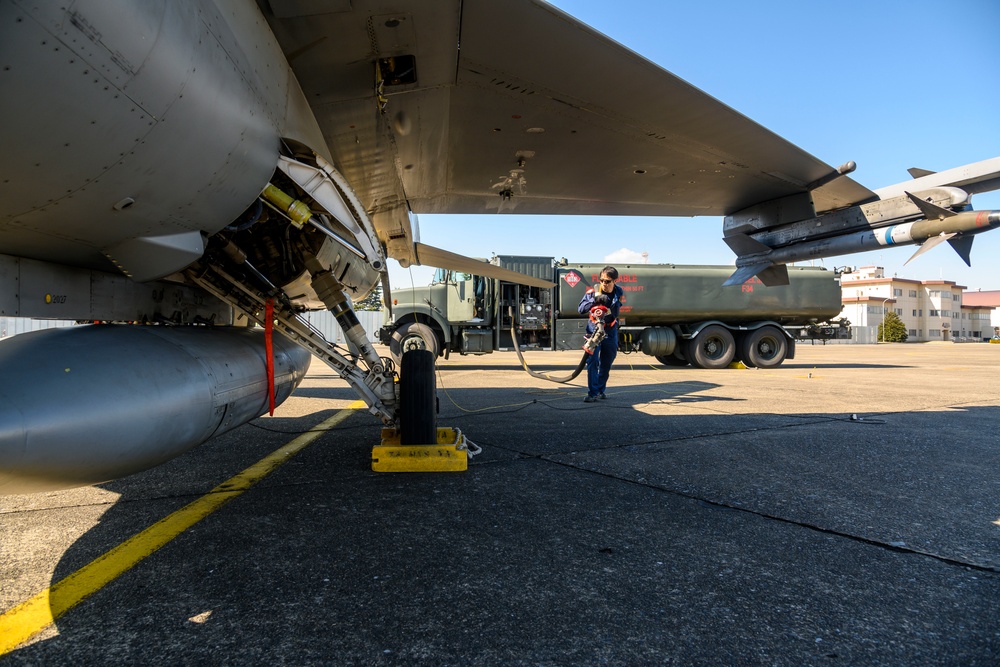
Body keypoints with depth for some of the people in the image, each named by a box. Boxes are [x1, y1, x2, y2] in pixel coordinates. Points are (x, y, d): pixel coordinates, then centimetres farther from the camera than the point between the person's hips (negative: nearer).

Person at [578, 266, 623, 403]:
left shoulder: (619, 293, -3)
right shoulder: (593, 291, -11)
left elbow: (615, 313, -12)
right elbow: (582, 309, -17)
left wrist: (607, 303, -31)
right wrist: (595, 299, -31)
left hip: (610, 332, 3)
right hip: (594, 331, -3)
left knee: (606, 364, 11)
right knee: (593, 362, -12)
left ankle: (601, 390, 26)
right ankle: (593, 393, -11)